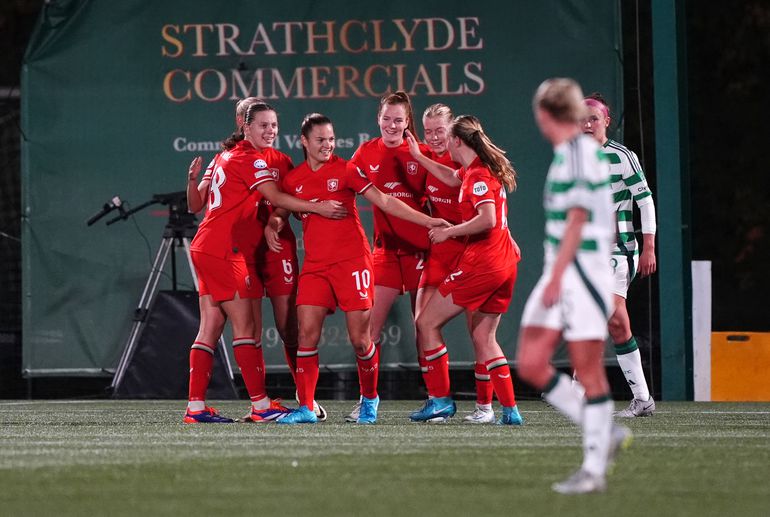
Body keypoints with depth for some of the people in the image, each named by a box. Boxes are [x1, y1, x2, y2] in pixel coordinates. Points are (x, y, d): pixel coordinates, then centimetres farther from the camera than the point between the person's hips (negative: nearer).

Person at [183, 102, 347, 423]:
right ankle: (261, 406, -9)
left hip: (206, 249, 9)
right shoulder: (249, 158, -9)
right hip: (222, 251, -9)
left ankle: (195, 407, 2)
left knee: (210, 328, 6)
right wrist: (318, 207, -19)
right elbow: (275, 197, -18)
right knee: (244, 327, -8)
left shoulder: (227, 155, 18)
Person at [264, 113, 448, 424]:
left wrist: (428, 221, -10)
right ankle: (306, 408, -4)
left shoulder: (345, 170, -2)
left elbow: (384, 202, -4)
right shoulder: (293, 179, 9)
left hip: (351, 261, -3)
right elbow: (281, 212, 23)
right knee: (307, 333, -8)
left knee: (359, 338, -4)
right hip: (314, 266, 3)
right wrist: (271, 226, -1)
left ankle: (369, 399, 18)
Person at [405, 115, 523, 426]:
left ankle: (440, 400, 0)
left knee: (426, 323, 0)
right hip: (504, 261, 9)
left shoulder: (478, 175, -15)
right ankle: (510, 410, 7)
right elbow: (452, 178, 36)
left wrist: (448, 231, -17)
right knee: (483, 336, 14)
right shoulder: (476, 170, 14)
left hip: (480, 263, -9)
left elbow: (488, 219, -27)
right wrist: (418, 157, 37)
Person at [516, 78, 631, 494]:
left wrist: (556, 277, -19)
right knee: (530, 366, 4)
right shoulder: (566, 154, 15)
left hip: (582, 271, -10)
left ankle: (594, 469, 0)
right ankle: (604, 433, 13)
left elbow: (577, 221, -17)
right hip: (560, 273, 10)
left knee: (589, 373, -4)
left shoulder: (579, 154, -13)